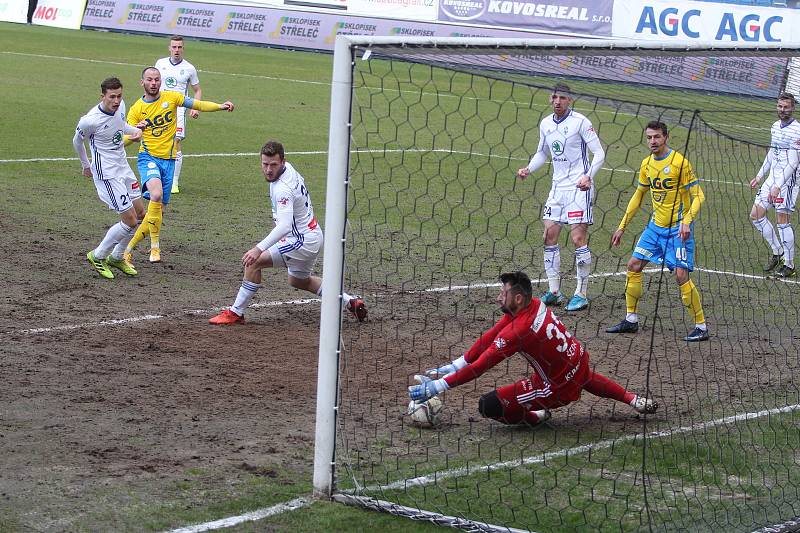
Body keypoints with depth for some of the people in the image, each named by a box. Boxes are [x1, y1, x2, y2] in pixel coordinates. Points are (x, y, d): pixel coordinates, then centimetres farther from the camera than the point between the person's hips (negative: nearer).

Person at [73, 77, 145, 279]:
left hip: (123, 168, 8)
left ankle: (116, 257, 28)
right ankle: (98, 256, 10)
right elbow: (77, 141, -4)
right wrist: (86, 165, 11)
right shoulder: (90, 120, -24)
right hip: (107, 174, -8)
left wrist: (135, 130, 0)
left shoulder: (120, 106, -3)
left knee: (140, 213, 12)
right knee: (130, 221, -8)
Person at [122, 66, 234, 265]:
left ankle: (130, 247, 20)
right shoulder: (136, 109, 1)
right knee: (156, 194, -31)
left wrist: (220, 106, -10)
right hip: (148, 157, -3)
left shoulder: (171, 98, 4)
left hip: (169, 160, 3)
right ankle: (155, 246, -21)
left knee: (158, 211, 4)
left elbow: (198, 104, 6)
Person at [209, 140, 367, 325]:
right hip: (313, 236, 11)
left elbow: (284, 226, -40)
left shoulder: (283, 189, -28)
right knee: (298, 280, 29)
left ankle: (236, 313, -9)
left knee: (254, 262, -15)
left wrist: (259, 249, -49)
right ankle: (350, 301, 27)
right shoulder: (288, 168, 0)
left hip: (302, 242, -11)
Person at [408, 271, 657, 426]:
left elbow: (478, 368, -27)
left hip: (559, 387, -9)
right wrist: (450, 368, -4)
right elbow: (489, 339, -3)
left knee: (487, 405, -16)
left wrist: (436, 387, -25)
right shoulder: (534, 304, -6)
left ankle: (536, 416, 4)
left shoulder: (517, 332, -30)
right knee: (587, 380, 46)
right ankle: (633, 399, 48)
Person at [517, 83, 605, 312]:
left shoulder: (580, 122, -10)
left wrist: (588, 176, -23)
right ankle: (554, 292, 10)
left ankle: (581, 294, -3)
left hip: (579, 188, -7)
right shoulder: (545, 124, 9)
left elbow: (599, 153, -9)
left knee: (578, 238, -10)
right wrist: (528, 169, 6)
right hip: (558, 187, 7)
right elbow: (542, 153, 24)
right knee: (550, 236, 2)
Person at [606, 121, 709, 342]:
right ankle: (631, 320, 17)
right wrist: (622, 226, 19)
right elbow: (638, 196, 20)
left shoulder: (679, 162, -14)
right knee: (633, 266, 6)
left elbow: (698, 196, -14)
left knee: (681, 276, -14)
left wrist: (687, 221, -29)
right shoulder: (646, 164, 7)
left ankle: (701, 327, -5)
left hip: (678, 229, -7)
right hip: (655, 225, 7)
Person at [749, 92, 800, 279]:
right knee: (756, 215, 6)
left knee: (783, 220, -7)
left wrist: (778, 186, -23)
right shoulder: (775, 126, 12)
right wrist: (759, 176, 23)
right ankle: (778, 252, 19)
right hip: (772, 179, 8)